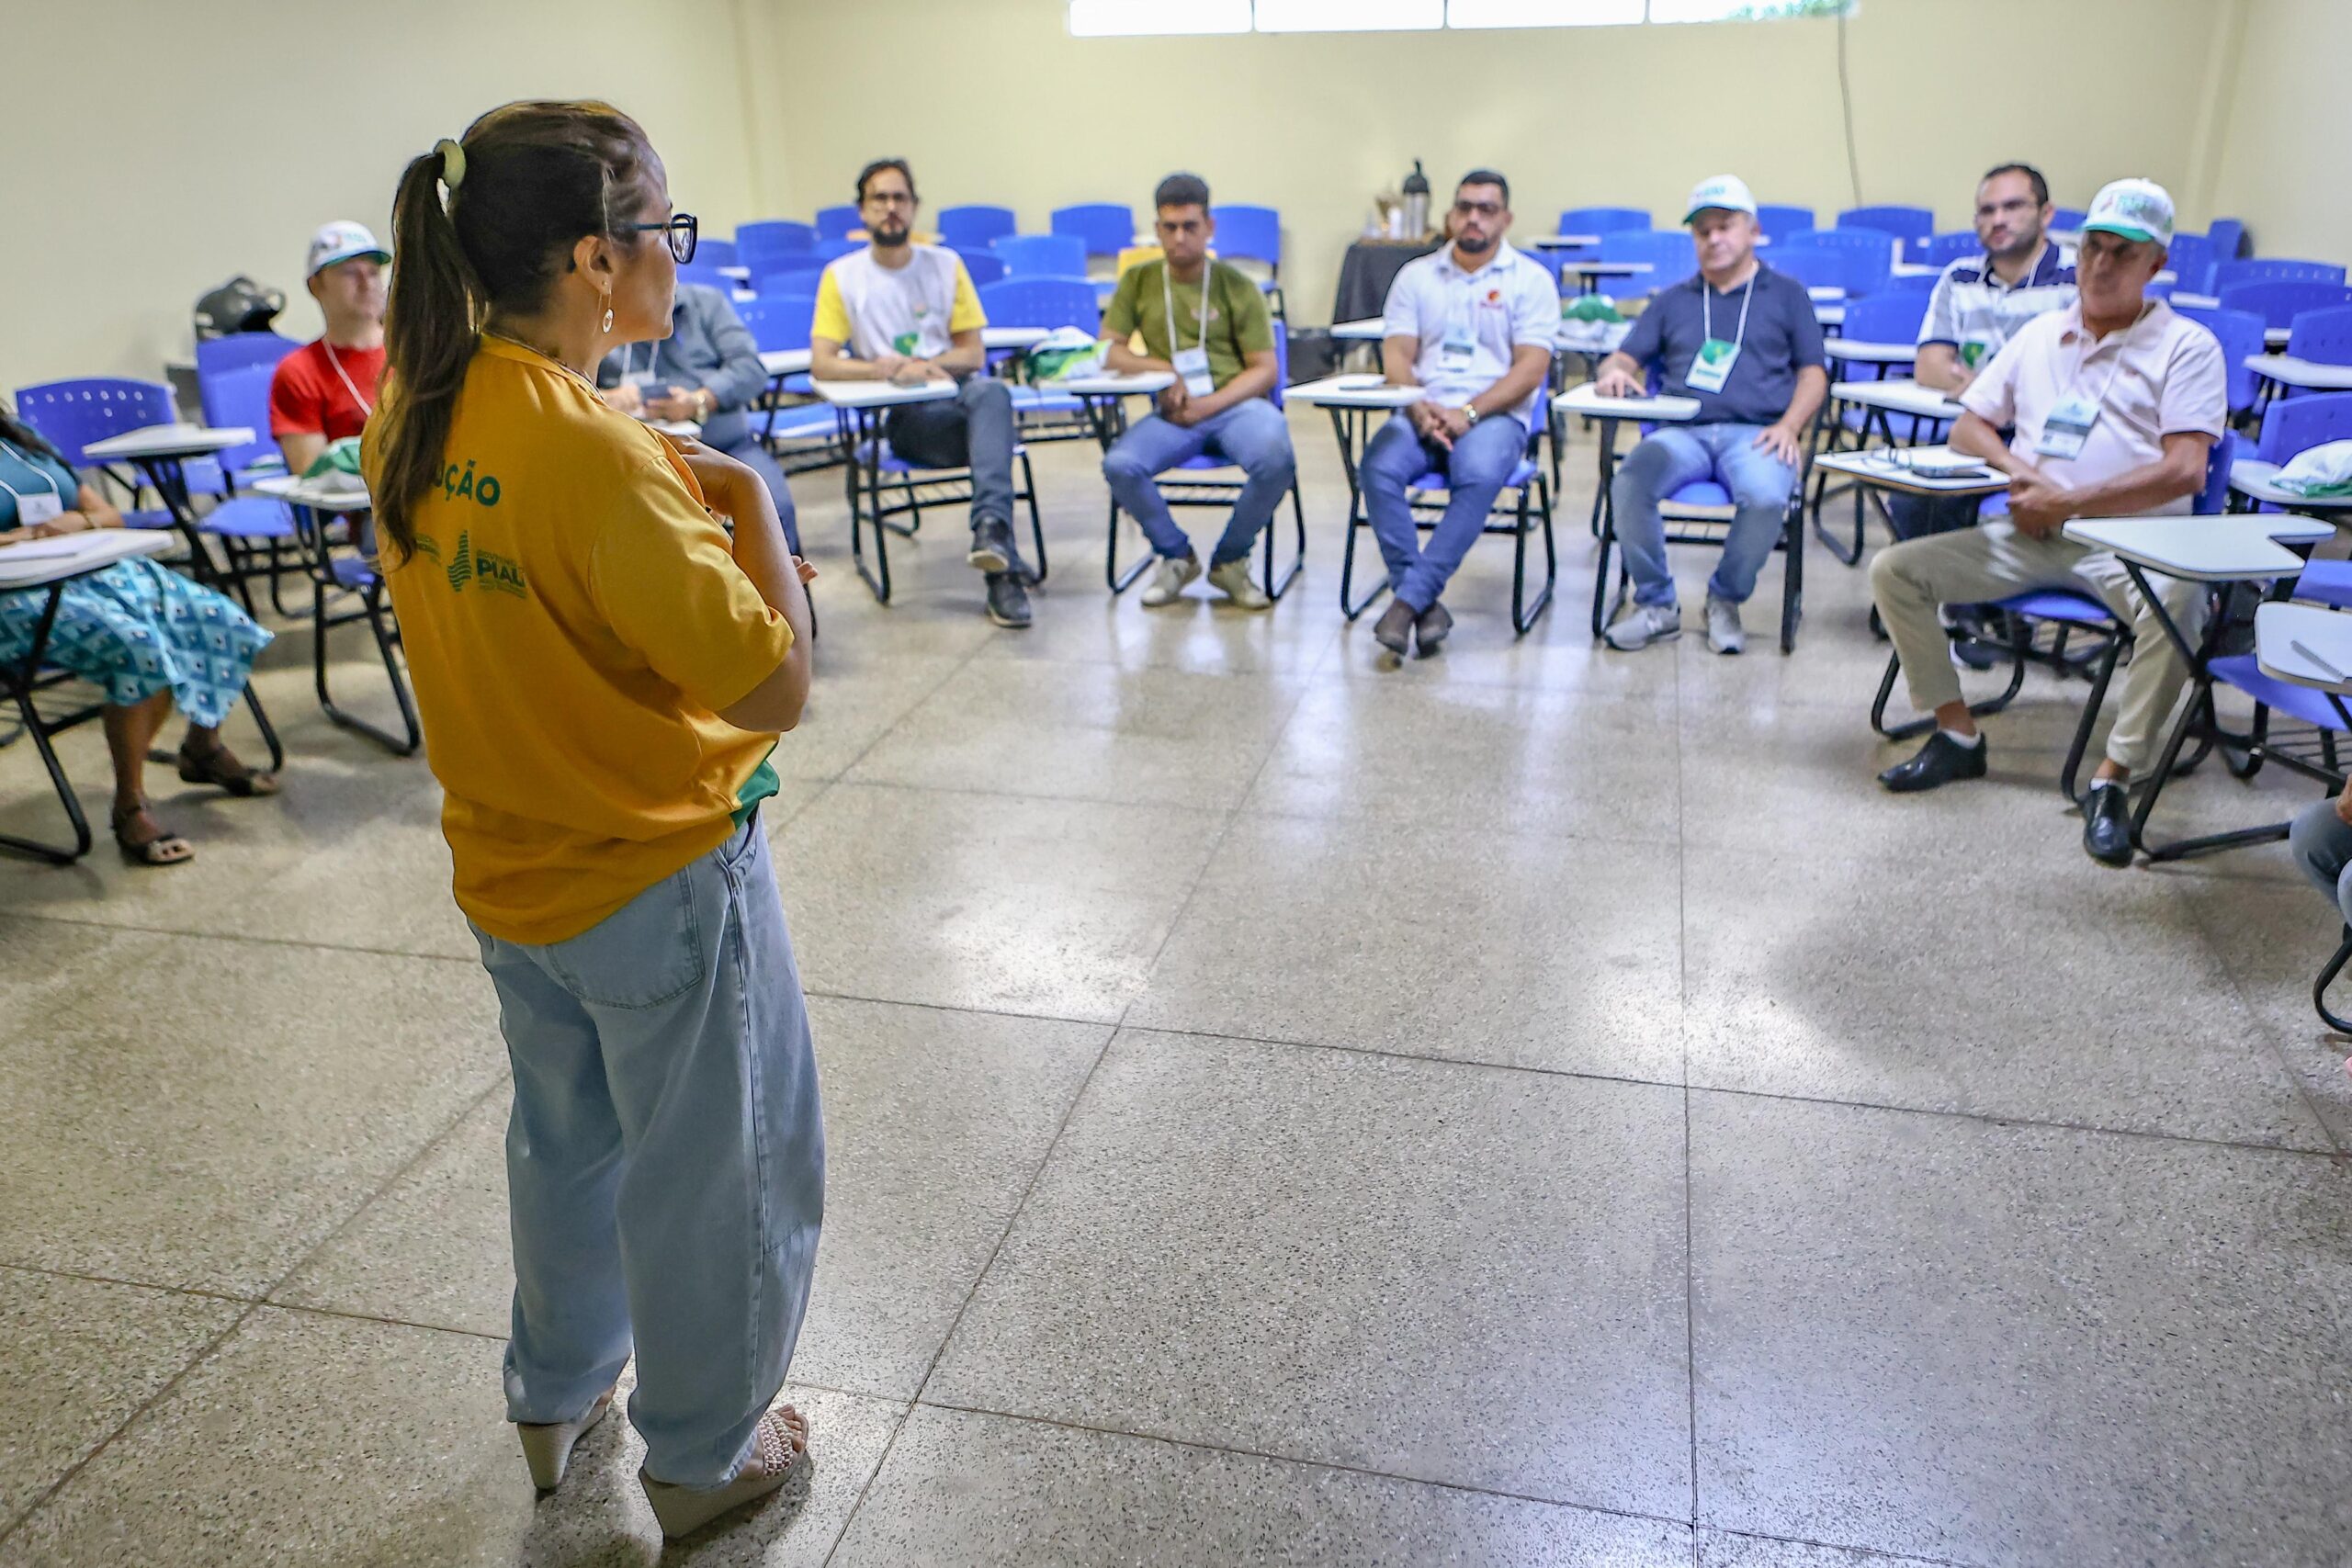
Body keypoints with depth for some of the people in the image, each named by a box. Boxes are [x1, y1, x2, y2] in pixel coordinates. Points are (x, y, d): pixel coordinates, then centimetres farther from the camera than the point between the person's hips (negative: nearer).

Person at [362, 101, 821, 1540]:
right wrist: (748, 501, -14)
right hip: (662, 880, -8)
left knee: (569, 1138, 28)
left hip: (509, 870, 8)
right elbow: (774, 682, -26)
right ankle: (704, 1460, 36)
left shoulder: (413, 418, -4)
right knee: (715, 1172, 14)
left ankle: (557, 1398, 50)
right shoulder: (593, 455, -29)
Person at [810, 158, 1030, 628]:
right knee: (993, 431, -33)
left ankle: (990, 528, -51)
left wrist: (923, 366, -12)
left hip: (957, 393, 2)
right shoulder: (841, 276, 5)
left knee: (991, 392, -36)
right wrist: (887, 369, -20)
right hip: (903, 417, -2)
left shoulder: (947, 265, 11)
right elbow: (821, 364, -3)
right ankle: (1005, 565, -35)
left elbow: (973, 354, 8)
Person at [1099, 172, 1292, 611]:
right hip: (1173, 412, 2)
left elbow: (1264, 370, 0)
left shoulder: (1237, 286, 4)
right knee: (1119, 465, -28)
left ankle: (1229, 561, -3)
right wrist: (1165, 370, -9)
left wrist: (1209, 404, -14)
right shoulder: (1138, 281, 10)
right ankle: (1176, 556, 1)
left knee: (1277, 462, -33)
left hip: (1235, 403, -1)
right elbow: (1107, 351, 7)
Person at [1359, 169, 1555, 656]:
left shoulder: (1531, 280, 7)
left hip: (1496, 414, -2)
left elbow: (1531, 368, -3)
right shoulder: (1416, 275, 16)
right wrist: (1418, 409, -13)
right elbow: (1397, 354, 7)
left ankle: (1408, 598, -33)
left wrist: (1468, 414, -16)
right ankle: (1426, 604, -28)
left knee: (1480, 476, -36)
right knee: (1379, 468, -29)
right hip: (1420, 411, 2)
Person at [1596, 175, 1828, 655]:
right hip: (1683, 432, 2)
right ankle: (1656, 605, -13)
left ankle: (1725, 601, -9)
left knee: (1766, 497, -36)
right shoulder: (1673, 300, 27)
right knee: (1629, 484, -32)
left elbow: (1813, 371, 13)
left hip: (1755, 432, -1)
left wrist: (1789, 426, -6)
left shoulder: (1786, 294, 21)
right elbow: (1627, 358, 19)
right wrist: (1614, 373, -8)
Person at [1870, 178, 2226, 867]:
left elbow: (2184, 472, -10)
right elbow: (1968, 428, 15)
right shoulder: (2041, 334, 16)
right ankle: (1957, 735, -3)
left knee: (2178, 599, -37)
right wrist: (2019, 472, -6)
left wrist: (2066, 502, -15)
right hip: (2028, 534, 5)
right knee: (1894, 570, -13)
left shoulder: (2185, 347, 1)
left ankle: (2112, 779, -25)